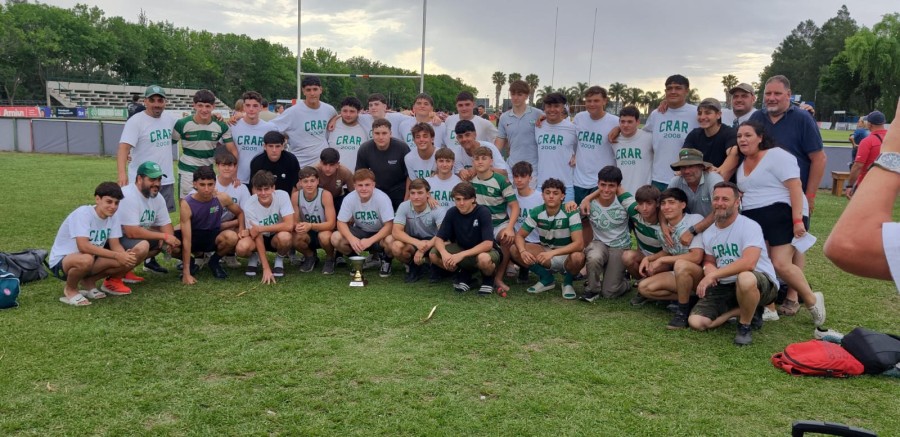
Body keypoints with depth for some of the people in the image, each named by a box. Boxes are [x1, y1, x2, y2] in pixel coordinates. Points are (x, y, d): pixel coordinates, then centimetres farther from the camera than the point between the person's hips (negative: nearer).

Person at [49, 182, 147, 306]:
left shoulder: (112, 216, -4)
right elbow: (83, 246, -35)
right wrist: (116, 255, -37)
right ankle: (70, 289, -8)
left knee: (126, 261, -14)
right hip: (61, 262, -7)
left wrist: (125, 255, -29)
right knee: (86, 259, -40)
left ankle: (89, 282, 7)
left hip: (91, 259, 7)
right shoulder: (83, 213, -24)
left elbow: (115, 245, -6)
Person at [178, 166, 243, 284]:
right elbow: (186, 239, -26)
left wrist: (241, 230, -15)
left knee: (232, 237, -34)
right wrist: (186, 273, -29)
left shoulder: (222, 198, -18)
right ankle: (190, 261, 3)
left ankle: (214, 261, -1)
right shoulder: (187, 204, -23)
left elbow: (240, 213, 6)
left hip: (214, 235, 1)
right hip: (193, 236, -1)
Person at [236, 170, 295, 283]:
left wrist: (260, 229, -26)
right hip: (259, 238, 0)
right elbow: (258, 238, -23)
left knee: (285, 236, -36)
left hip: (276, 237, 0)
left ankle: (279, 260, -1)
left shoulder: (282, 196, -23)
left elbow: (289, 225, -30)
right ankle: (254, 258, 6)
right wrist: (266, 268, -29)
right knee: (242, 248, -31)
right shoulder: (249, 206, -22)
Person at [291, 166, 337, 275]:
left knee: (324, 236, -37)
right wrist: (298, 226, -34)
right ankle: (310, 257, 5)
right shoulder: (295, 196, -12)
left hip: (325, 231, -3)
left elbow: (331, 224, -25)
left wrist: (311, 226, -42)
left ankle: (330, 259, -2)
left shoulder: (325, 195, -22)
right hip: (308, 234, 3)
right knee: (295, 238, -29)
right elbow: (294, 222, -8)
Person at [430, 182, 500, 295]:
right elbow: (439, 239, -9)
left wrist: (462, 255, -36)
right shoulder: (452, 213, -11)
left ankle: (488, 279, -3)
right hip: (462, 249, 5)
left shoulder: (483, 212, -23)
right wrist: (444, 253, -33)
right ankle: (464, 274, 7)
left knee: (484, 259, -41)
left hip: (484, 251, -4)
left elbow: (488, 244, -29)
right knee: (434, 254, -18)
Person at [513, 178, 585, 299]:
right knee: (515, 250, -18)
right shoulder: (536, 212, -11)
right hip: (545, 252, 4)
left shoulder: (571, 213, -23)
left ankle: (568, 282, -2)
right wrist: (523, 251, -32)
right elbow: (520, 235, -8)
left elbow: (579, 244, -31)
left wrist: (553, 253, -44)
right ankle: (546, 279, 2)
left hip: (566, 255, -3)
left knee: (578, 257, -39)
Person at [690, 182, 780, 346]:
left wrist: (713, 274, -27)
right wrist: (708, 269, -7)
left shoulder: (749, 226, -16)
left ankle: (745, 325, -14)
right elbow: (709, 261, 18)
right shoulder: (708, 233, 7)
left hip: (762, 283, -6)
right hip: (724, 288, 6)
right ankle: (749, 311, 8)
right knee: (696, 322, -12)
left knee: (744, 278, -43)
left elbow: (748, 263, -30)